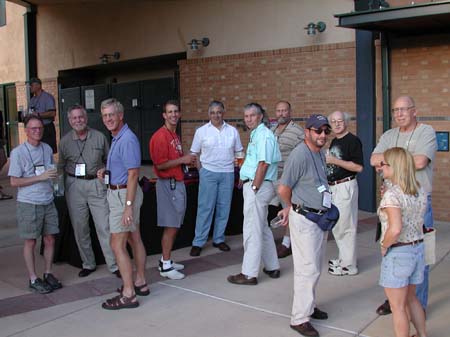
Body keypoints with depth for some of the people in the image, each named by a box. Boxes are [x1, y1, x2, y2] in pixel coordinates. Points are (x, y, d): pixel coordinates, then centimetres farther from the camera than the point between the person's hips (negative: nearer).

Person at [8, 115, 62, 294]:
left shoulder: (47, 149, 7)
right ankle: (33, 279, 15)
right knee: (30, 242, 5)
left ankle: (48, 274, 24)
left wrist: (53, 176, 5)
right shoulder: (18, 153, -10)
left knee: (50, 239, 9)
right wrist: (40, 177, -17)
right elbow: (14, 181, -12)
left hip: (48, 202, 5)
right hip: (28, 204, -5)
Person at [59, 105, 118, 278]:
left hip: (96, 184, -2)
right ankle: (88, 264, 22)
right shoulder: (65, 141, 6)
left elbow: (108, 161, 8)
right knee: (79, 228, 8)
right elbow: (61, 166, 11)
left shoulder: (99, 137, 2)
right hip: (74, 186, 2)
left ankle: (114, 265, 1)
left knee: (104, 226, -5)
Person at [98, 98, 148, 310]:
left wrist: (128, 206, -25)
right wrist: (105, 172, 12)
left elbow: (133, 174, -23)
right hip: (118, 193, 10)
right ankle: (140, 283, 27)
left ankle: (128, 294, -2)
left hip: (123, 195, -10)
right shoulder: (117, 138, 13)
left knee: (117, 245, -8)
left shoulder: (127, 139, -19)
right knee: (134, 239, 16)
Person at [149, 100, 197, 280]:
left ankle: (166, 261, 25)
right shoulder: (161, 136, -15)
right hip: (169, 184, -9)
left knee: (174, 225, 14)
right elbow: (160, 164, -21)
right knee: (171, 226, -4)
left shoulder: (174, 135, 15)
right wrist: (182, 159, -16)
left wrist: (188, 160, 10)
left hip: (177, 183, 10)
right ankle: (165, 267, 6)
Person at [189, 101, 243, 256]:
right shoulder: (201, 131, 1)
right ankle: (198, 242, 6)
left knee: (224, 207, 9)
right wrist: (201, 169, -4)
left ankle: (218, 239, 22)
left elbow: (239, 153, 10)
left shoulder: (232, 131, 6)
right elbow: (194, 154, 5)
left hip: (228, 173, 3)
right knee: (205, 208, -2)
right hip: (208, 173, -2)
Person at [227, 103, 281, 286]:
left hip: (257, 186, -11)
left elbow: (263, 164, -20)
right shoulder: (256, 134, 17)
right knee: (262, 229, 17)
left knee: (252, 231, -5)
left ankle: (249, 274, 2)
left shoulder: (263, 135, -14)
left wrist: (254, 188, -19)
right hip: (252, 184, 11)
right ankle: (272, 267, 27)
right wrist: (244, 179, 16)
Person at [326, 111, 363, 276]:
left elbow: (358, 167, -20)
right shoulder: (334, 141, 14)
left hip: (345, 186, -9)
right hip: (333, 187, 9)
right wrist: (326, 160, 8)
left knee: (345, 226, -3)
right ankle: (343, 258, 31)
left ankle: (349, 265, 7)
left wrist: (334, 161, -20)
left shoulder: (353, 140, -13)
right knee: (336, 226, 17)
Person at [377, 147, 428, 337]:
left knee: (398, 307, 7)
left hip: (397, 253, -8)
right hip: (418, 249, 8)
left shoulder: (392, 195, -21)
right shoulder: (419, 191, 3)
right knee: (411, 299, 26)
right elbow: (418, 222, 10)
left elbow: (395, 229, -30)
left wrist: (384, 246, -15)